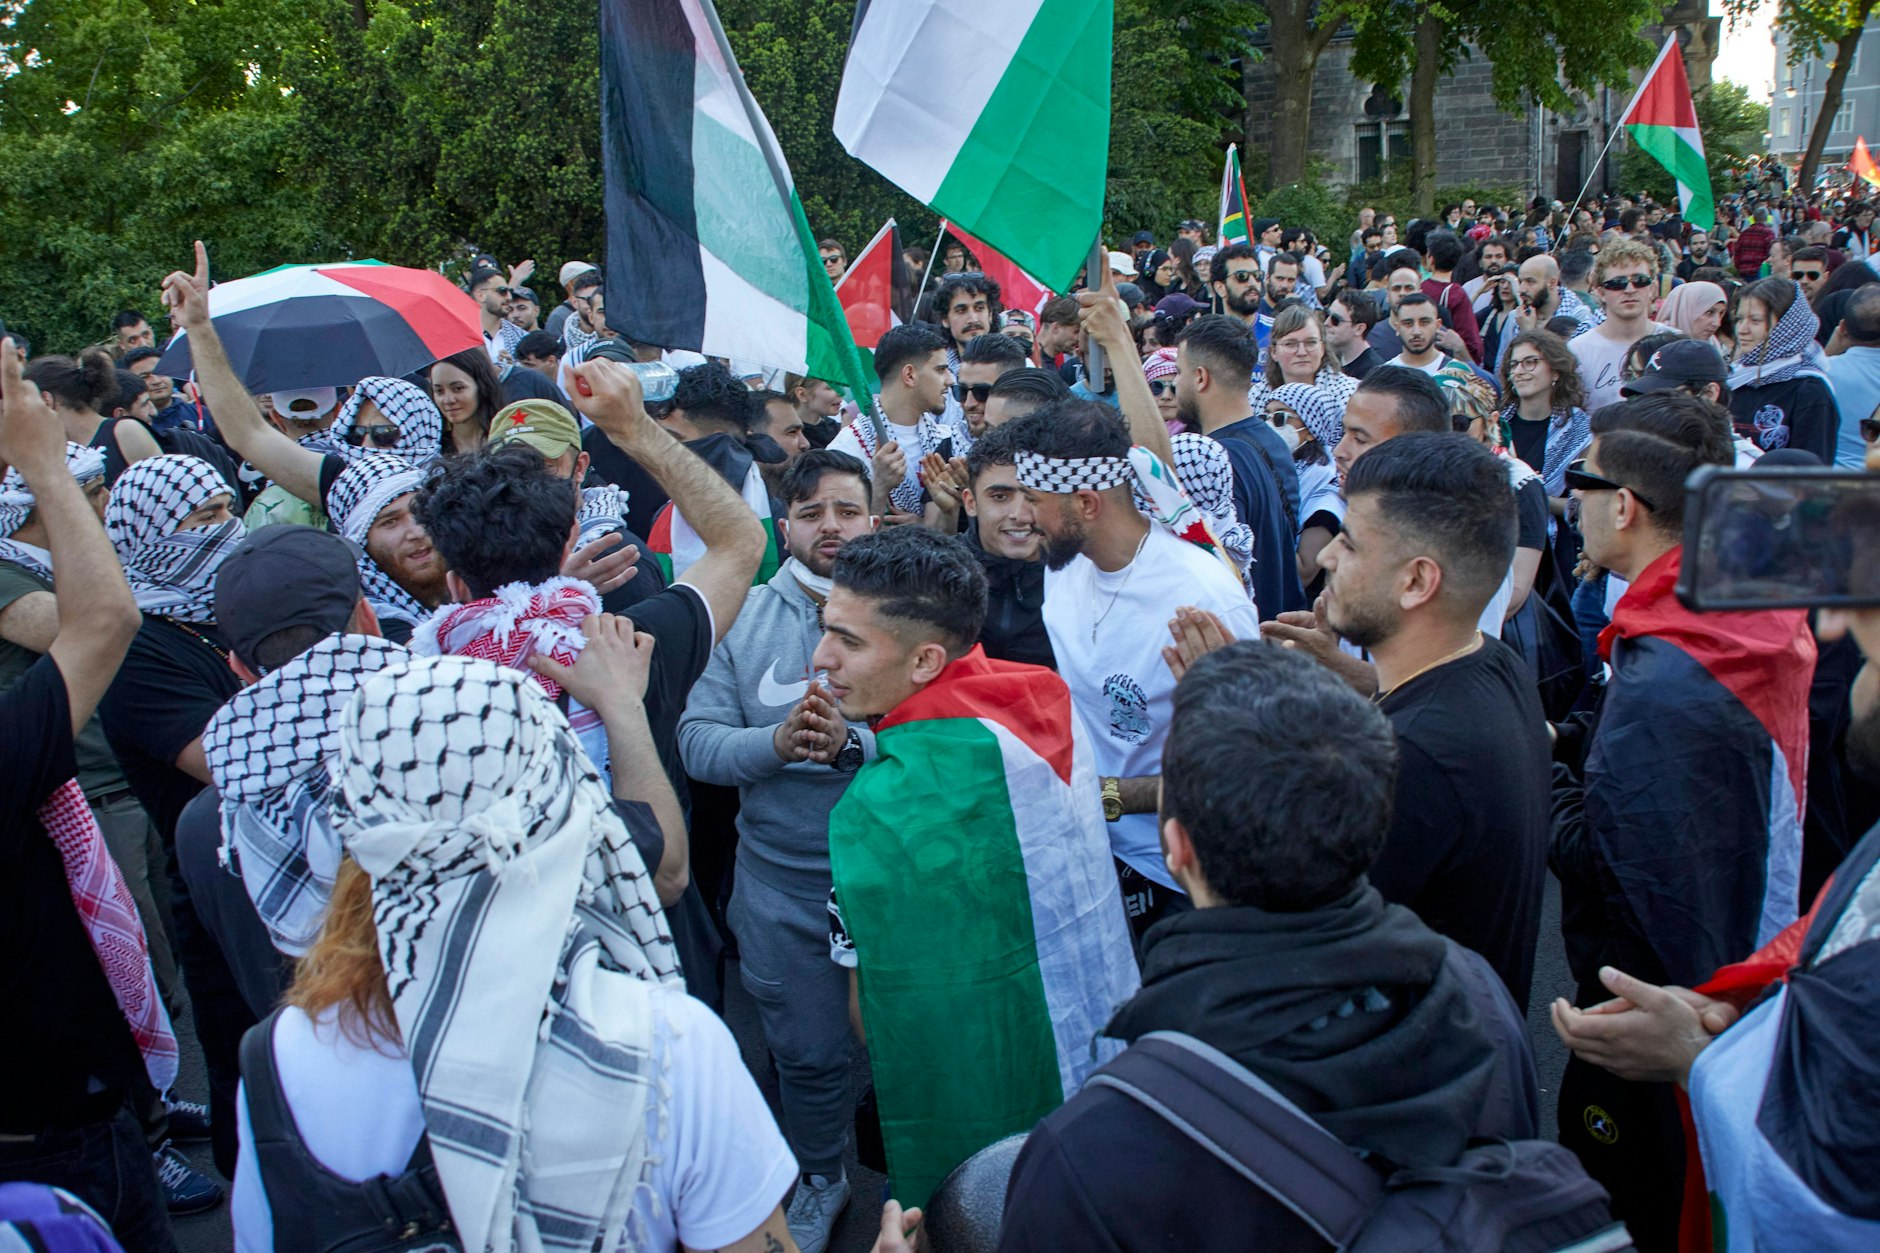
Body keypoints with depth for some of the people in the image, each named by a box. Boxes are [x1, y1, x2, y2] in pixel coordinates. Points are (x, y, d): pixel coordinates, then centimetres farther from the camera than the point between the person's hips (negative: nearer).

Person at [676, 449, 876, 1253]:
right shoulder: (743, 618, -1)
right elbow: (697, 741, -8)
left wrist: (853, 743, -34)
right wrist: (775, 742, -26)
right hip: (780, 881, 2)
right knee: (807, 1051, 17)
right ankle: (821, 1177, 44)